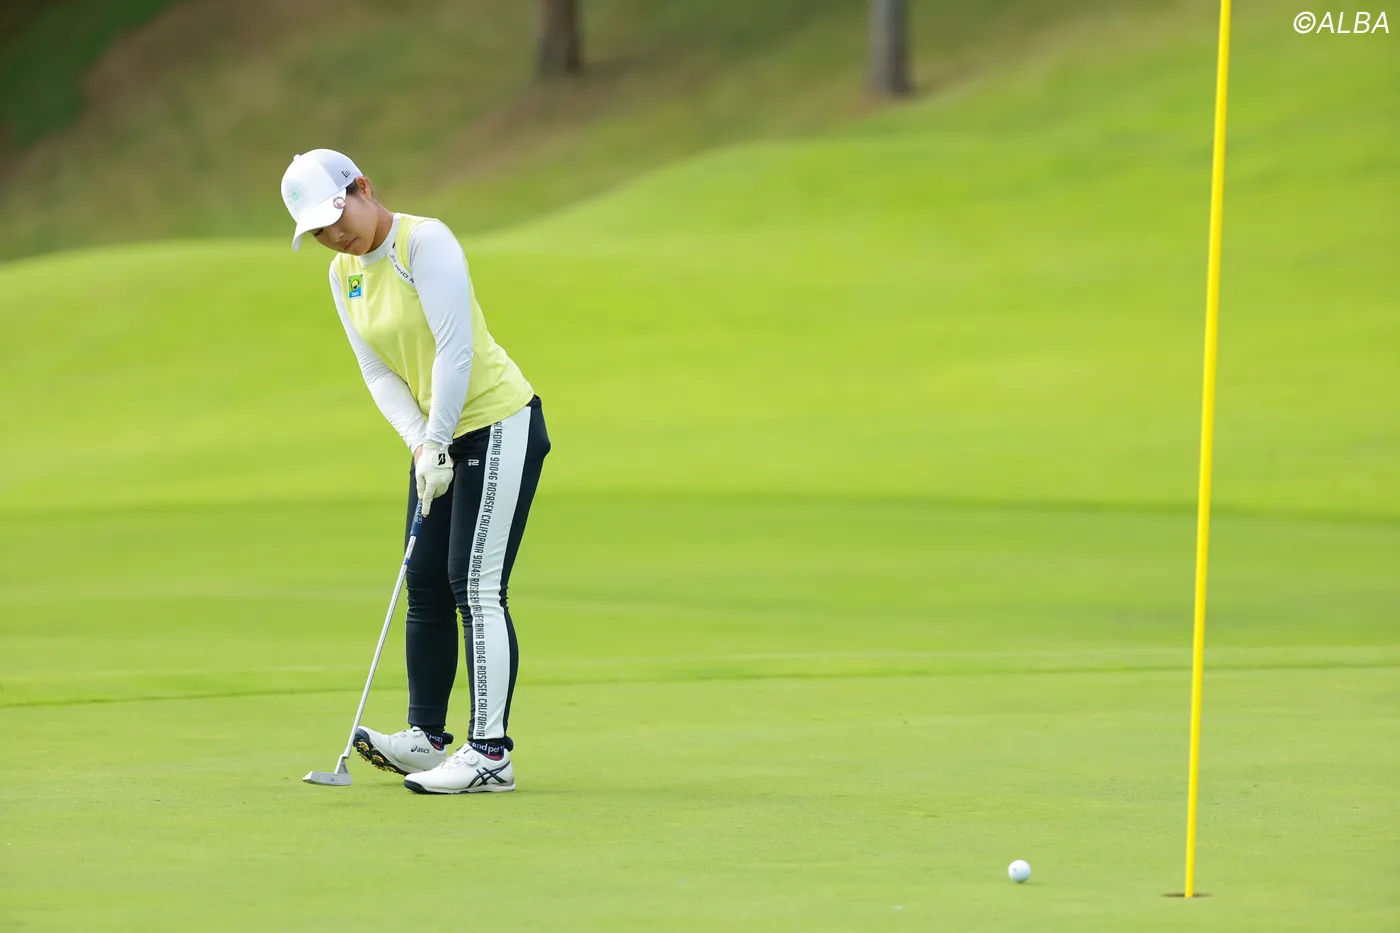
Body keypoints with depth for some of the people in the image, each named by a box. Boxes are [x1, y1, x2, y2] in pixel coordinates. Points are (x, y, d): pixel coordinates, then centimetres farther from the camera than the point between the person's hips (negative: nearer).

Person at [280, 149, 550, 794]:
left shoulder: (425, 241, -17)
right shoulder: (344, 273, 8)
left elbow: (455, 348, -21)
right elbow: (380, 373, 7)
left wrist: (437, 442, -20)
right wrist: (420, 442, -8)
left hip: (497, 425, -8)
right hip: (436, 435, 8)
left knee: (477, 586, -12)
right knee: (425, 584, 7)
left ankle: (490, 753, -13)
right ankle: (426, 737, 14)